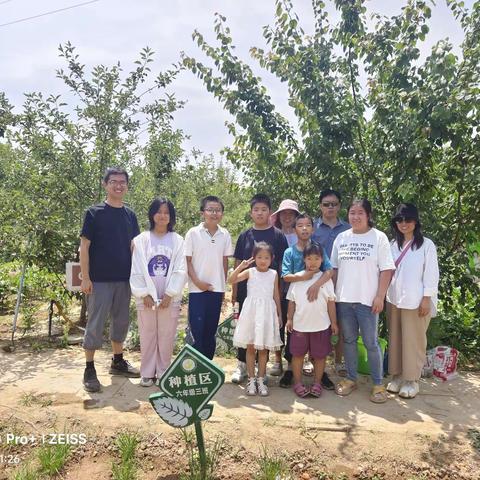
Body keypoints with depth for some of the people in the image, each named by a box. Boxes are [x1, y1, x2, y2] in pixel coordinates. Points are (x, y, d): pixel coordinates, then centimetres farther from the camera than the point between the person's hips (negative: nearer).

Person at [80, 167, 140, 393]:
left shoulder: (130, 215, 9)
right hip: (99, 280, -5)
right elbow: (84, 247, -7)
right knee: (95, 324, 1)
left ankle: (118, 361, 30)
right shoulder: (94, 213, -5)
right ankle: (89, 370, 13)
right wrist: (85, 278, -12)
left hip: (124, 279, 5)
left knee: (121, 322, 14)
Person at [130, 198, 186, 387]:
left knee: (166, 337, 6)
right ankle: (147, 373, 20)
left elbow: (180, 270, -2)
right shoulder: (141, 240, 2)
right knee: (147, 336, 7)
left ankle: (163, 373, 19)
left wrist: (170, 294, -9)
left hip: (169, 298, 0)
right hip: (146, 298, 0)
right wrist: (144, 294, -8)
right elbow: (137, 270, -1)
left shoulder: (177, 240, 2)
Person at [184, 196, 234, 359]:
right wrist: (197, 281, -11)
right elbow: (187, 261, -3)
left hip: (217, 289, 3)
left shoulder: (225, 235, 3)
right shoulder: (193, 233, -5)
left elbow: (225, 261, 9)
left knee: (211, 331, 11)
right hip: (197, 289, -3)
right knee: (197, 330, -2)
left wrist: (223, 286, 9)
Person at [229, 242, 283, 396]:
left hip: (267, 313, 1)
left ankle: (261, 380, 19)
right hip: (251, 311, -1)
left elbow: (276, 295, 9)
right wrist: (241, 266, -21)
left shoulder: (274, 274, 3)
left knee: (263, 348, 8)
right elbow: (231, 280, -13)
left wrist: (279, 314, 10)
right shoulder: (250, 272, -2)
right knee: (250, 347, 6)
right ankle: (251, 379, 17)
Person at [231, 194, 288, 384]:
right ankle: (242, 365, 22)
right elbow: (238, 265, 9)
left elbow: (283, 265, 1)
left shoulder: (277, 236, 1)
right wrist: (234, 291, 5)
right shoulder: (244, 236, 7)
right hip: (246, 290, 2)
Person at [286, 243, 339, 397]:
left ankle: (317, 383, 25)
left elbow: (331, 302, 3)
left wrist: (334, 323, 3)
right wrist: (289, 318, 1)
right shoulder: (297, 278, 0)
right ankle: (297, 382, 23)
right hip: (299, 324, 0)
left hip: (321, 325, 0)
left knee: (320, 355, 9)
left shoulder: (326, 279, 0)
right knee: (298, 354, 9)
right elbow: (291, 301, 5)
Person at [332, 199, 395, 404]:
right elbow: (334, 268, 11)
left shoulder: (379, 237, -3)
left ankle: (378, 384, 17)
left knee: (371, 343, 1)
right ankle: (350, 379, 27)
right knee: (348, 340, 13)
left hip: (367, 300, -4)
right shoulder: (341, 238, 7)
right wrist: (332, 293, 7)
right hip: (344, 299, 4)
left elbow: (386, 270, -5)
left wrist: (380, 297, -11)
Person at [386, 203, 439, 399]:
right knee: (395, 339, 10)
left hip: (416, 301, -4)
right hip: (394, 300, 5)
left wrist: (426, 299, -10)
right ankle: (397, 375, 22)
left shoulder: (426, 245, -4)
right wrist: (384, 296, 6)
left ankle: (412, 379, 14)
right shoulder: (393, 244, 10)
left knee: (414, 341, 3)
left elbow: (431, 274, -6)